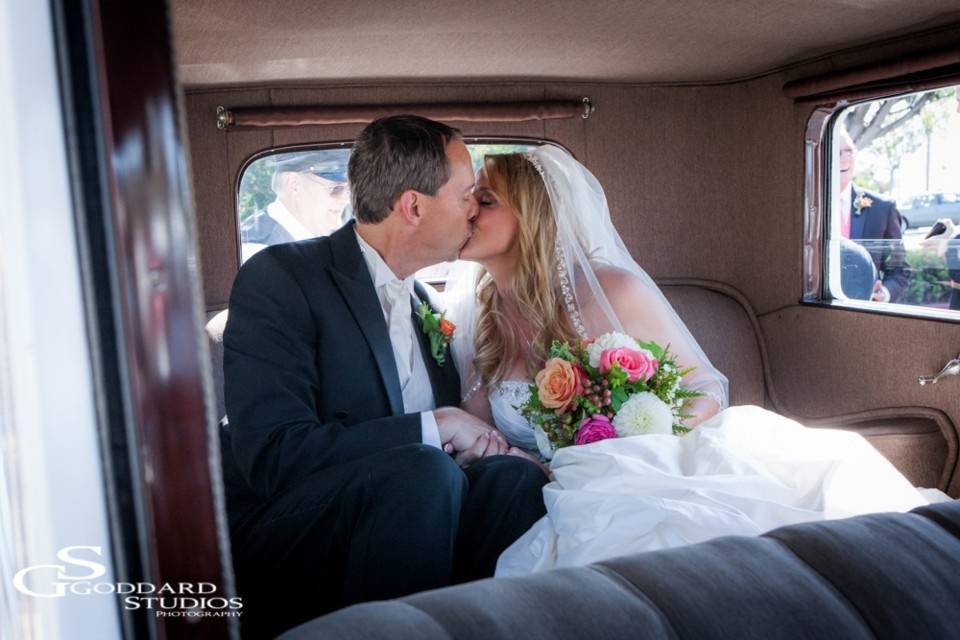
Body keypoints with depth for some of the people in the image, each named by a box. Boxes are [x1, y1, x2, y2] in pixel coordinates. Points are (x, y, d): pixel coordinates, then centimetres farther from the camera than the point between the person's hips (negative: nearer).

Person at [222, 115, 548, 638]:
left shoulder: (422, 301, 11)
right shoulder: (279, 277, -12)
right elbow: (272, 457, -22)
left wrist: (474, 439, -5)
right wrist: (433, 427, -18)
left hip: (384, 522, 6)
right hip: (278, 556, -5)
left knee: (513, 476, -20)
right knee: (423, 471, -32)